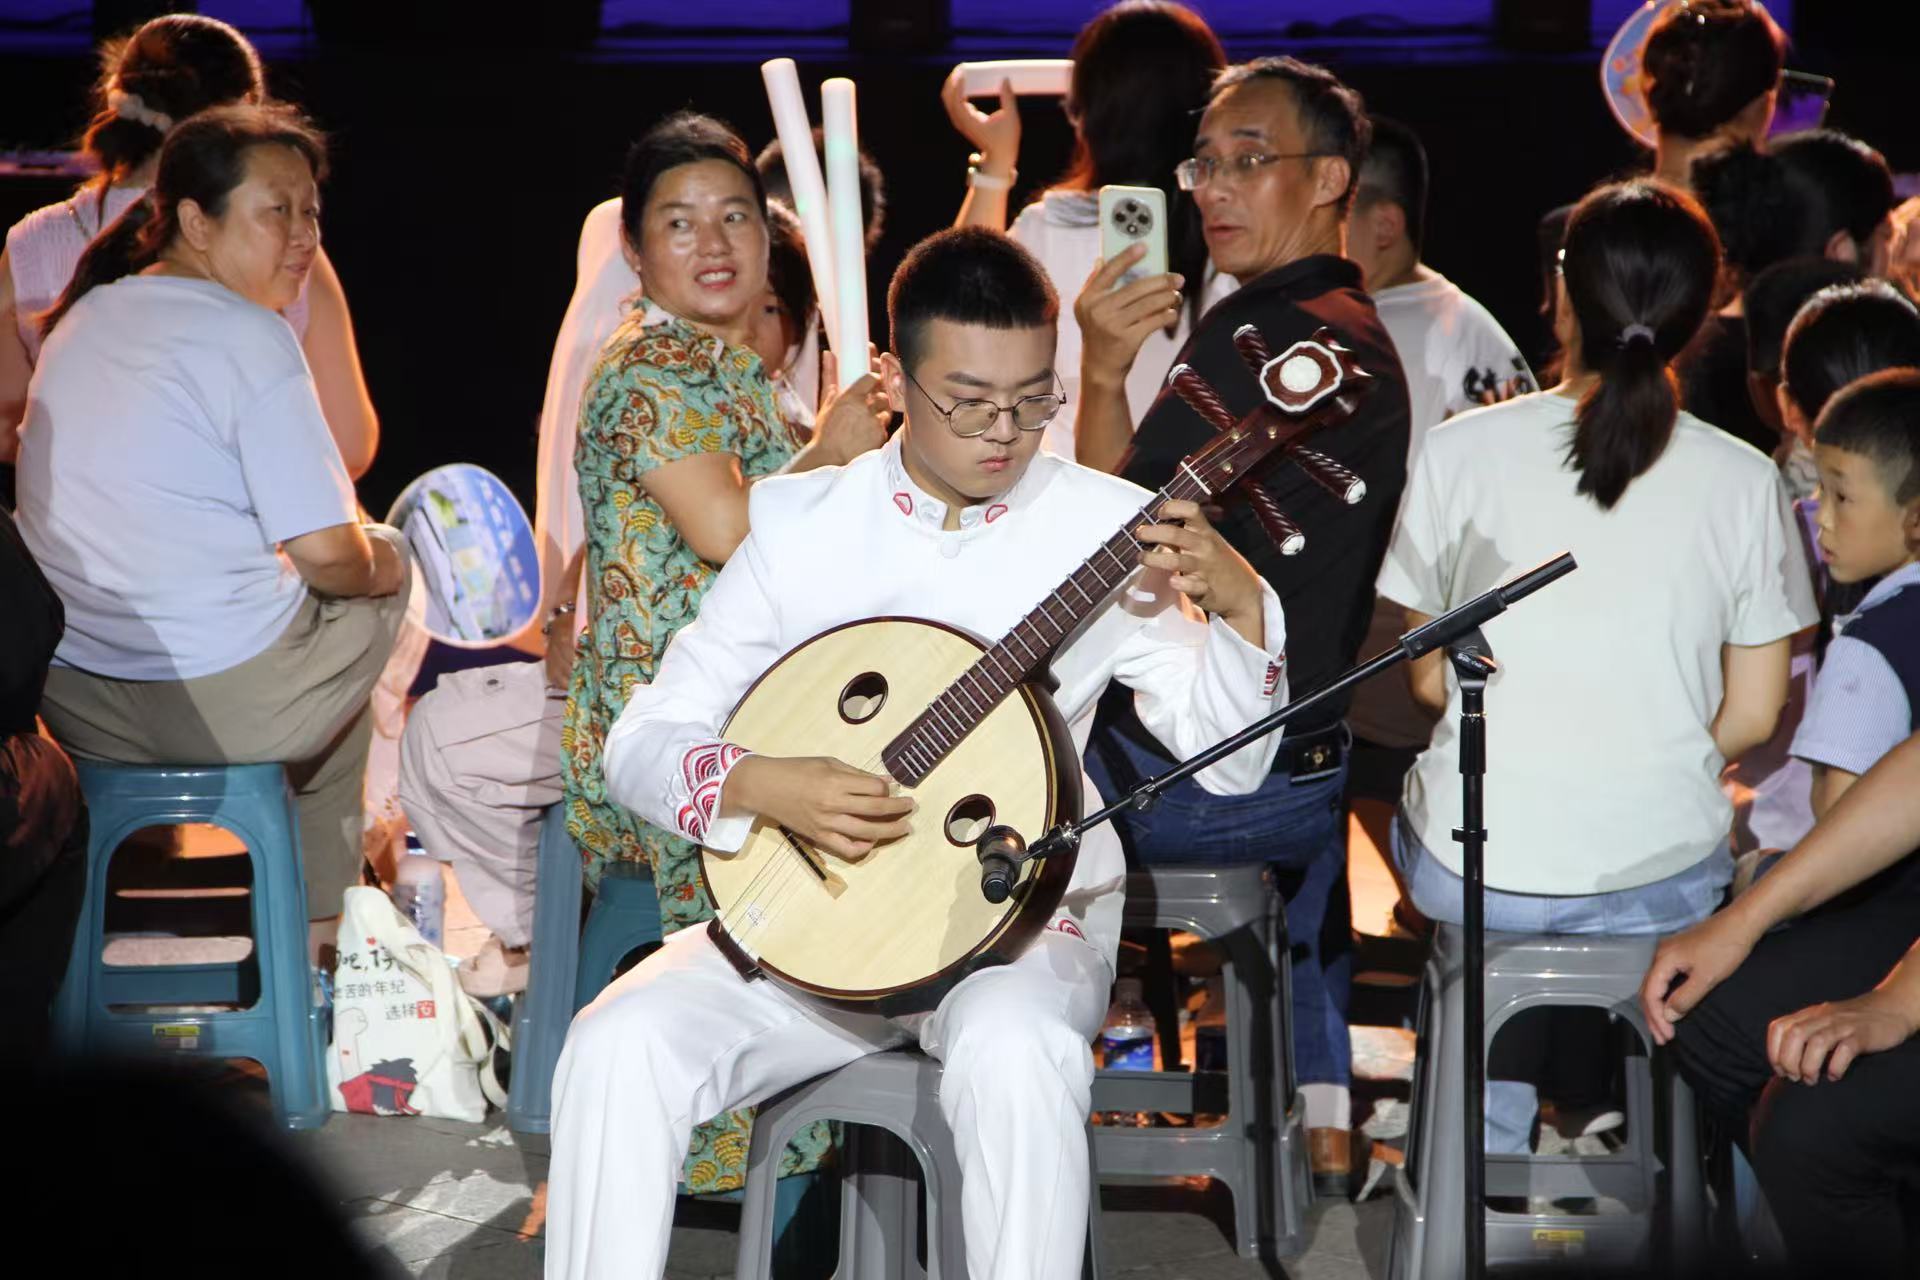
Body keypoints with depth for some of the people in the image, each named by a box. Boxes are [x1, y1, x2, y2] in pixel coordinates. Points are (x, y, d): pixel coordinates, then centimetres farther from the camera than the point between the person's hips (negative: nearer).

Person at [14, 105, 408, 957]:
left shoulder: (84, 318, 11)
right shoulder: (248, 336, -15)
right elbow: (325, 552, -19)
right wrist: (377, 564, 5)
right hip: (222, 707, -8)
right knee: (386, 573, 21)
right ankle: (319, 923, 29)